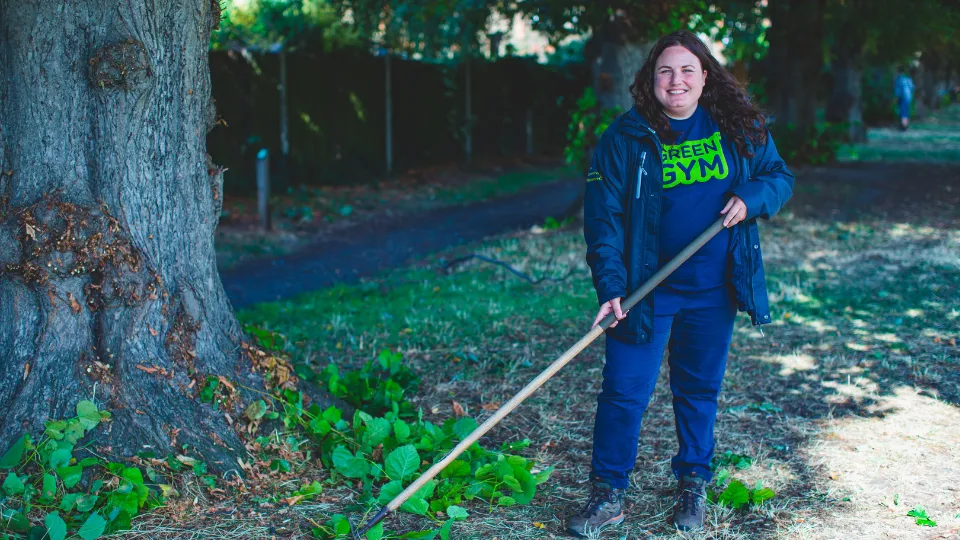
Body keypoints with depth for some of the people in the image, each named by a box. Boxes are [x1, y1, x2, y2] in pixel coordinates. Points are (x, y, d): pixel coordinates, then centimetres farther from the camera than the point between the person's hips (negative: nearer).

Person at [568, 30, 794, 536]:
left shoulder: (741, 128, 1)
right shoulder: (624, 138, -7)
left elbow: (780, 176, 12)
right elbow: (603, 217, -9)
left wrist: (752, 199, -11)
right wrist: (610, 288, -18)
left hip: (714, 288, 2)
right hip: (646, 289, -2)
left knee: (699, 388, 14)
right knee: (624, 390, -1)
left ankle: (692, 486, 32)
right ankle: (608, 494, 13)